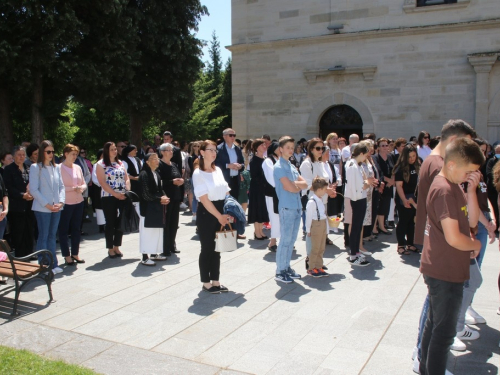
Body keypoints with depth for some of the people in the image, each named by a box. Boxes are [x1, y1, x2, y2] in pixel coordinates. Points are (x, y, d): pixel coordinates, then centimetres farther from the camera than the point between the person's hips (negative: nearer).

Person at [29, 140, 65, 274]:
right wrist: (47, 205, -13)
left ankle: (53, 264, 18)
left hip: (56, 208, 5)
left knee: (52, 236, 12)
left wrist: (61, 202, -4)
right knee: (43, 237, 1)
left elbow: (61, 186, 11)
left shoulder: (56, 167, 10)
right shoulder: (35, 167, -5)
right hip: (42, 208, -5)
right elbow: (33, 190, -10)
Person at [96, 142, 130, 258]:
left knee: (121, 222, 6)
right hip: (108, 197, -4)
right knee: (110, 223, 3)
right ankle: (110, 249, 14)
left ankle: (116, 247, 20)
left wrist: (127, 191, -6)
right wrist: (116, 194, -17)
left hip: (122, 197, 5)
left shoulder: (120, 163, 14)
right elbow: (102, 183, -11)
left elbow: (126, 179, 12)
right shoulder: (101, 164, -2)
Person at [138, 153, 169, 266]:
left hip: (157, 208, 8)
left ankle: (154, 253, 26)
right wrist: (159, 199, -14)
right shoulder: (144, 174, -15)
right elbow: (145, 195, -18)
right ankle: (145, 257, 5)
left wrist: (164, 197, -2)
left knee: (157, 230, 13)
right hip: (148, 208, -8)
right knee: (147, 232, -2)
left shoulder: (156, 174, 9)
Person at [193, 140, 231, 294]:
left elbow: (226, 192, 11)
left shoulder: (218, 170, 10)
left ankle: (215, 281, 23)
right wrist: (219, 216, -17)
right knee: (207, 248, 2)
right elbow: (204, 199, -15)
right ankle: (206, 283, 16)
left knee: (217, 248, 12)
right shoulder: (198, 173, -10)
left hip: (221, 212, 6)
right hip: (206, 214, -6)